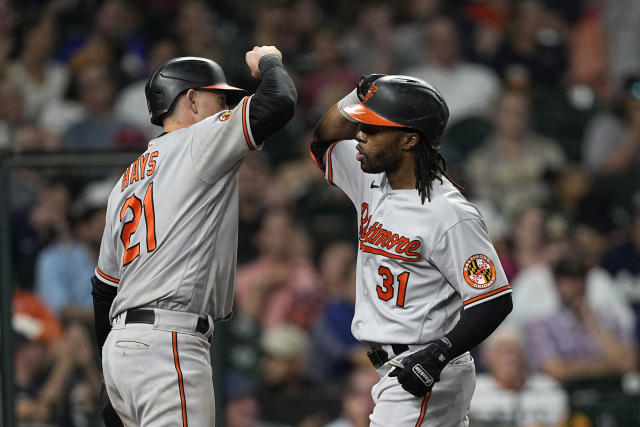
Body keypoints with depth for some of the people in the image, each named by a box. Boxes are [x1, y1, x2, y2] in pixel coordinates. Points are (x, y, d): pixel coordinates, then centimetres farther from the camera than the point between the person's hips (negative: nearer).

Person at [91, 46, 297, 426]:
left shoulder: (127, 182, 25)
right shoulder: (197, 143, 0)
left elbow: (104, 289, 26)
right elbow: (280, 101, -11)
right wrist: (268, 62, 12)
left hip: (119, 346, 9)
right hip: (168, 342, -9)